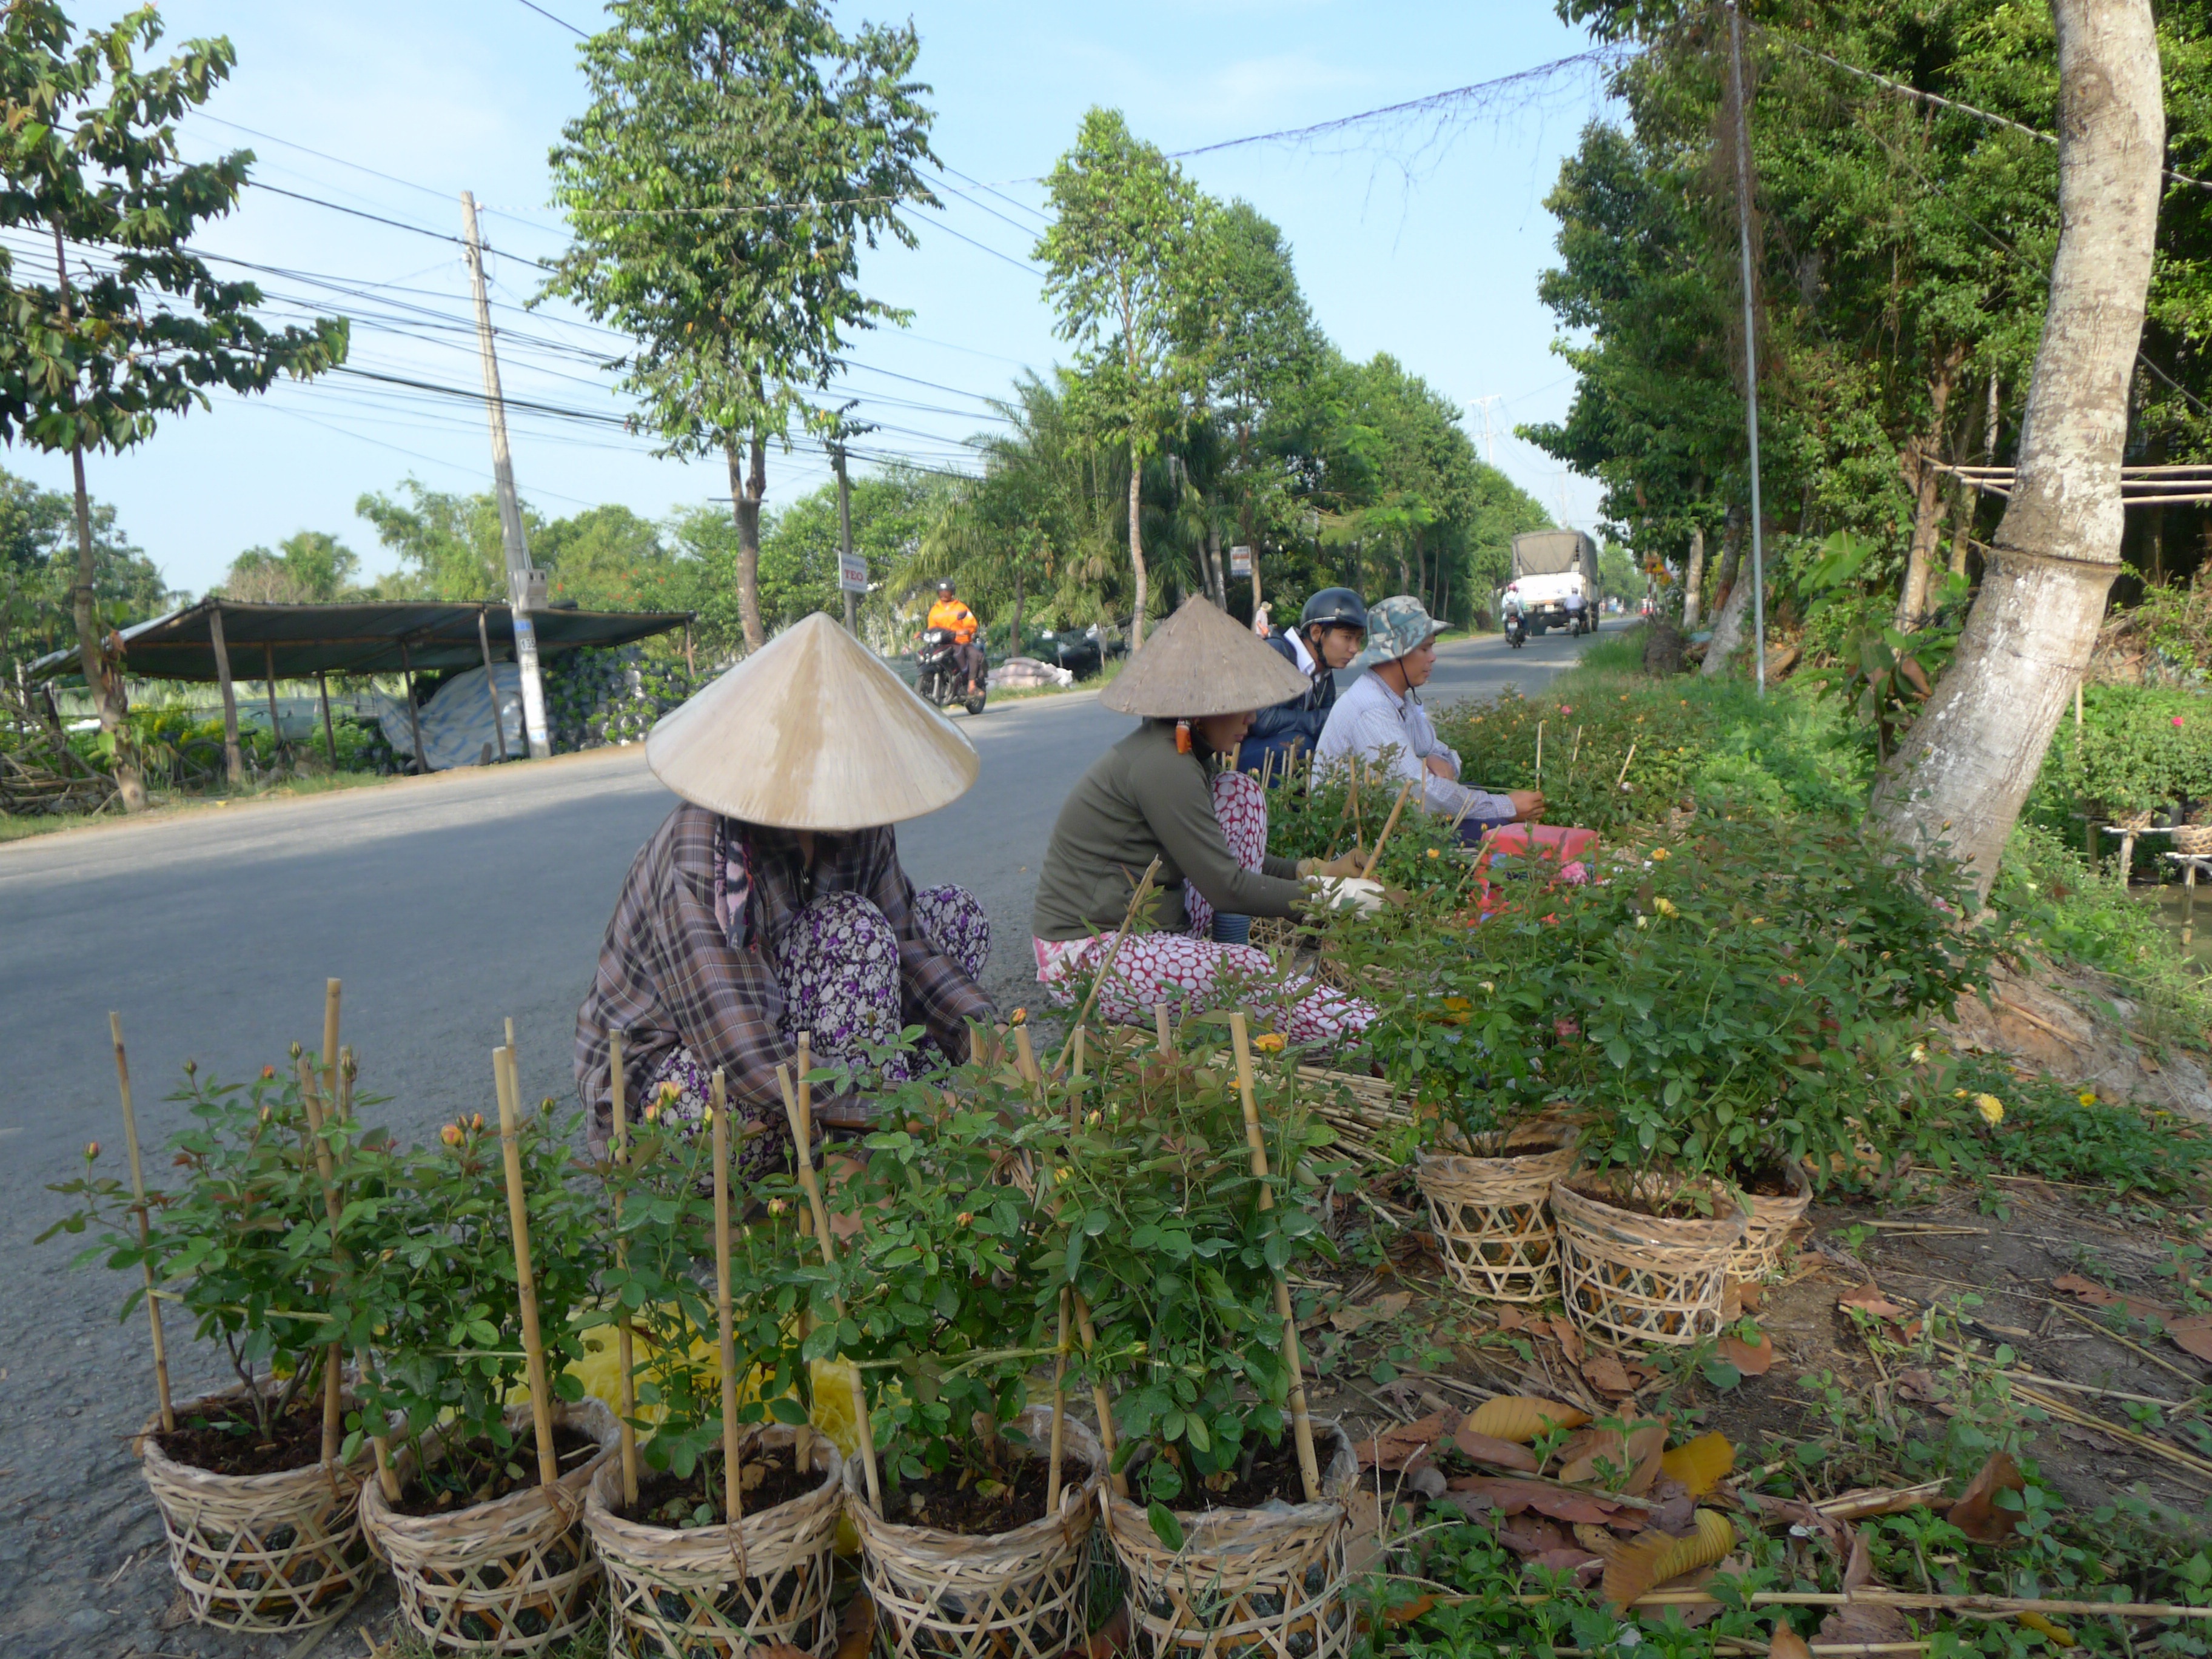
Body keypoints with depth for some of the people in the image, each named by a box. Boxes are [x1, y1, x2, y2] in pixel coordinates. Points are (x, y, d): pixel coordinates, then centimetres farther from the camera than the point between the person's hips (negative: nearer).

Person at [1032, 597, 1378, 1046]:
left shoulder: (1181, 753, 8)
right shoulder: (1161, 766, -22)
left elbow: (1224, 859, 17)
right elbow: (1226, 888, -20)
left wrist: (1314, 870, 7)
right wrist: (1324, 896, -12)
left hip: (1138, 926, 10)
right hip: (1084, 958, -10)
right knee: (1256, 972, -28)